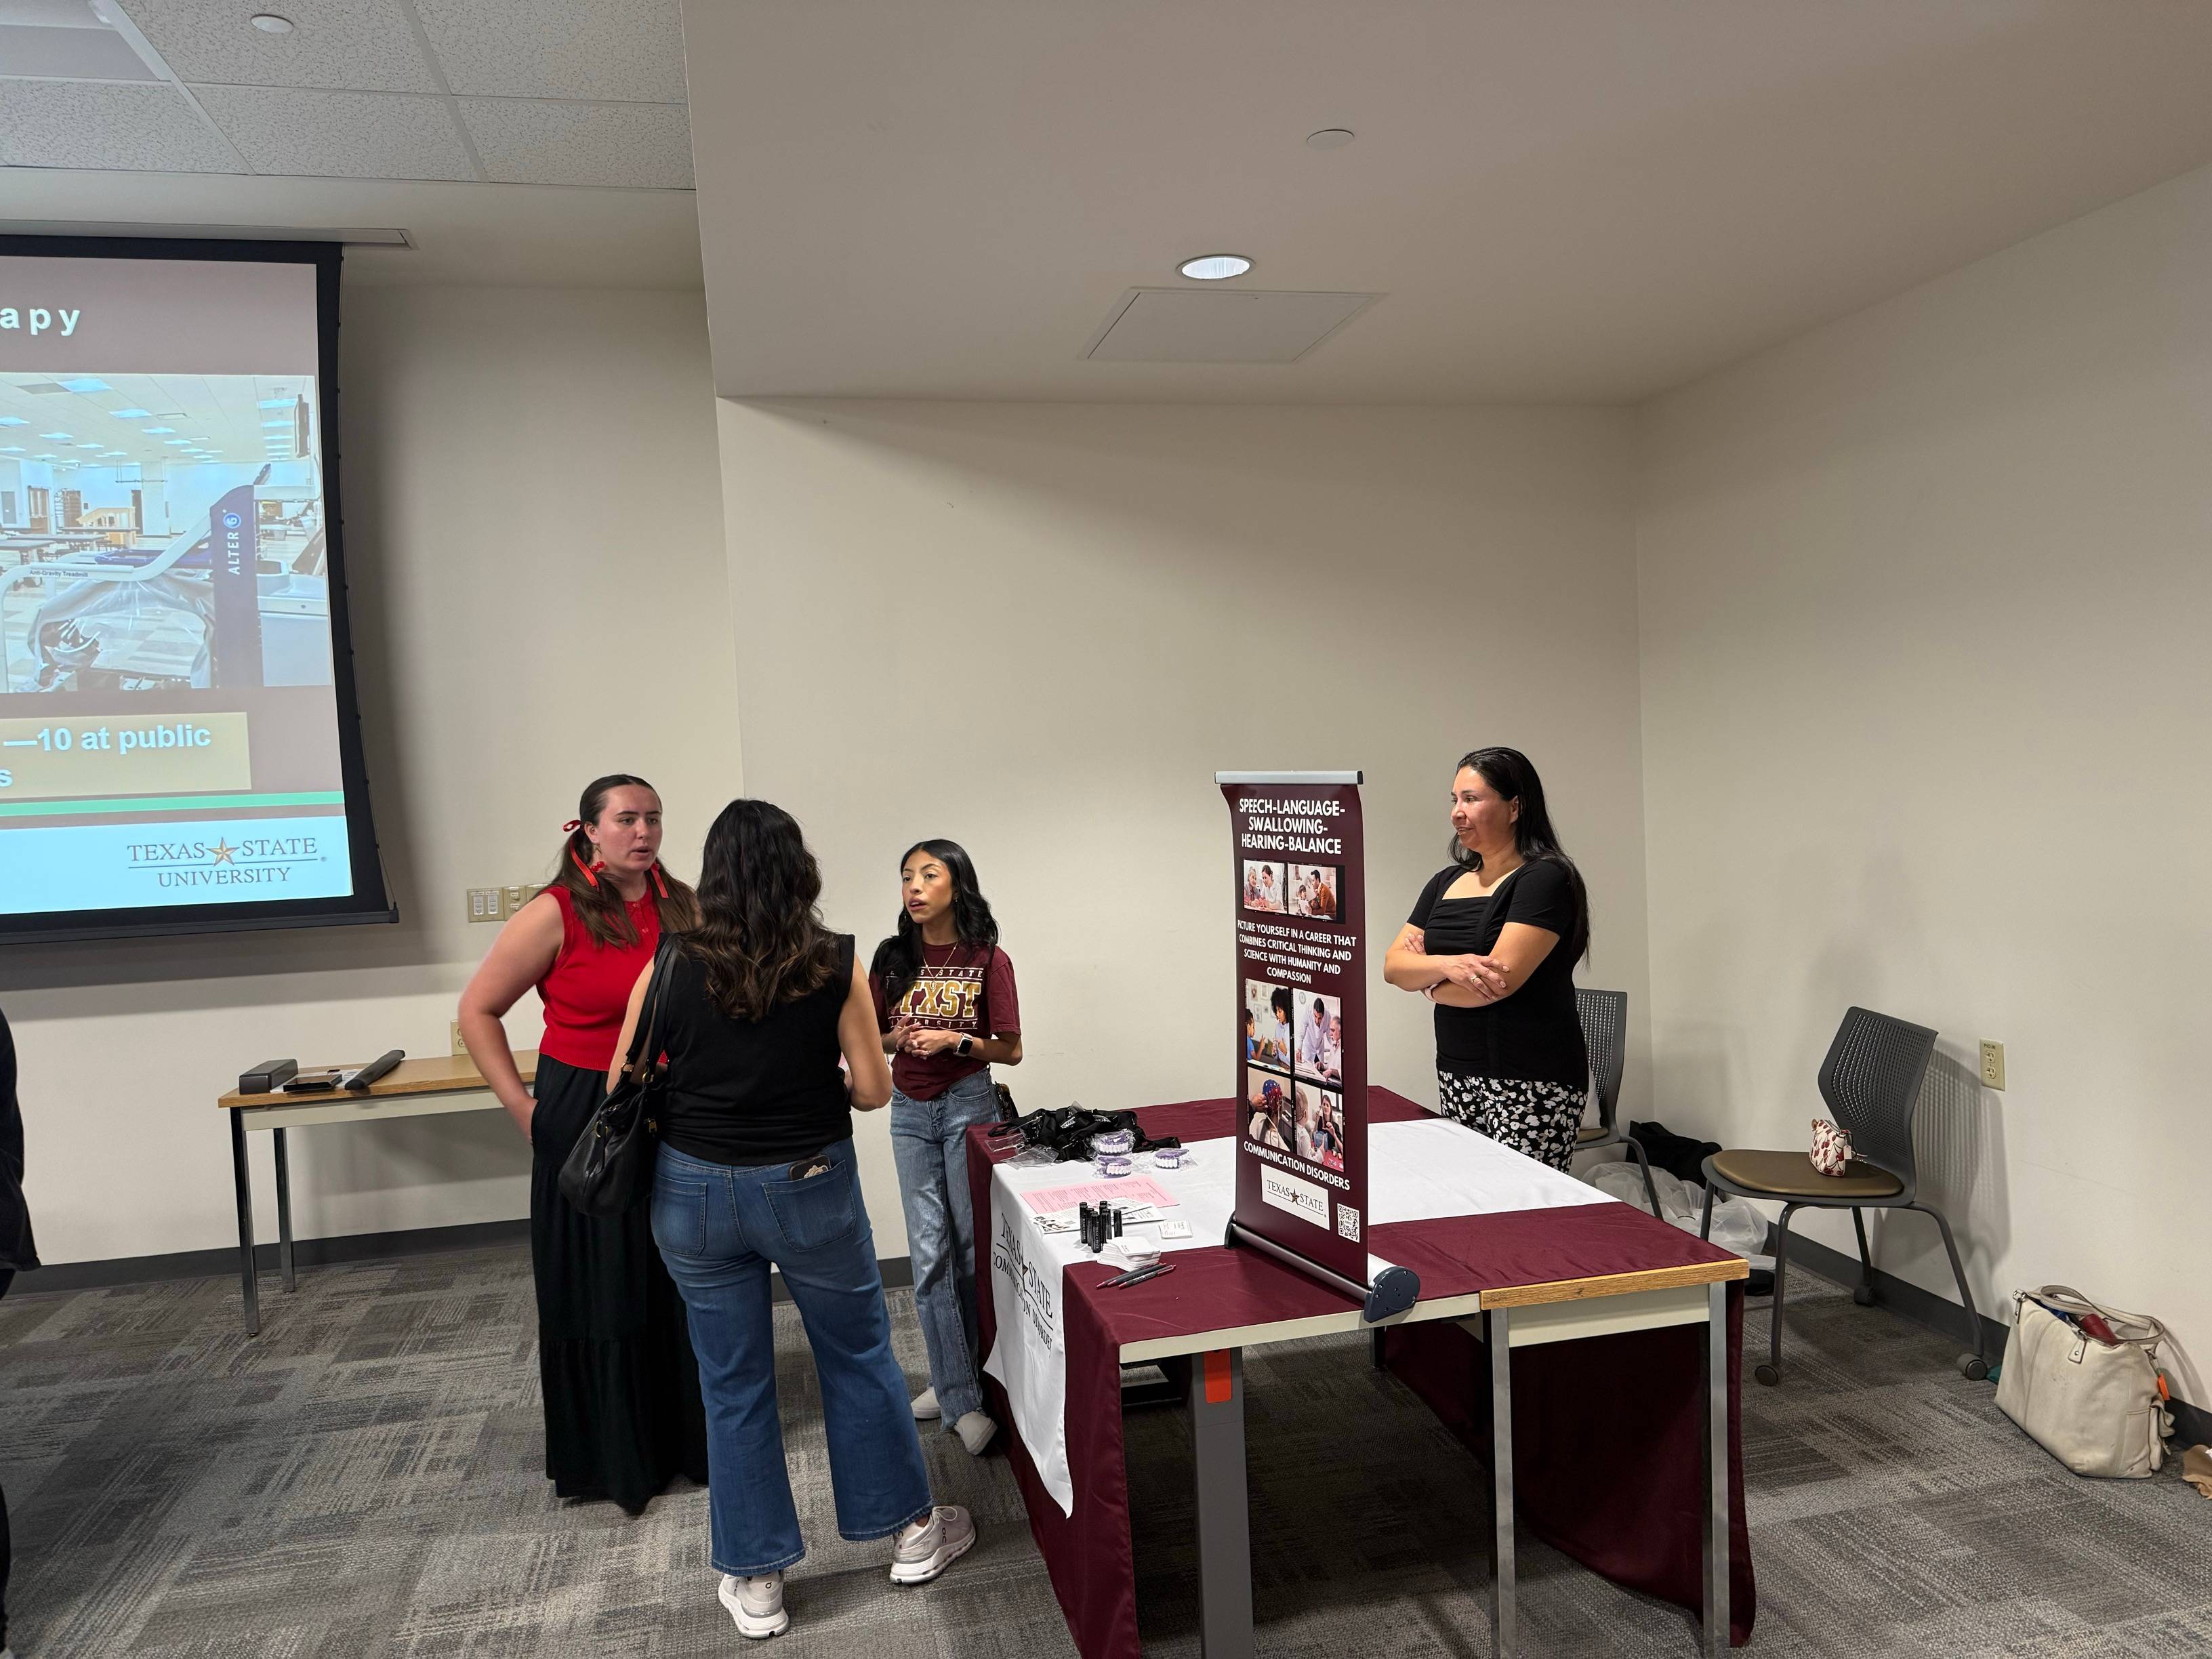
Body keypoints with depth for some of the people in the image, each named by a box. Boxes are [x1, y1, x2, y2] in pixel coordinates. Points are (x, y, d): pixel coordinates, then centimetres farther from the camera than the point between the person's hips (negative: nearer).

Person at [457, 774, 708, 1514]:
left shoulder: (682, 906, 2)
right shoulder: (555, 914, -11)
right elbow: (477, 1010, -5)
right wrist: (522, 1105, -8)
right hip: (586, 1121, -4)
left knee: (682, 1286, 11)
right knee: (601, 1295, 8)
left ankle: (688, 1441, 29)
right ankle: (613, 1461, 25)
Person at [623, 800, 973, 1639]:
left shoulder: (671, 967, -8)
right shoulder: (836, 964, -10)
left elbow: (622, 1090, -1)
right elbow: (874, 1090, -7)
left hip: (695, 1191, 1)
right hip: (810, 1187, -1)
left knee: (733, 1384, 15)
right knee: (859, 1357, 19)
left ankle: (754, 1585, 27)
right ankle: (911, 1530, 34)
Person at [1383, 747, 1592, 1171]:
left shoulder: (1545, 878, -8)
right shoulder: (1446, 881, 14)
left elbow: (1500, 980, -18)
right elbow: (1393, 966, 6)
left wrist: (1428, 983, -1)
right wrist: (1446, 965, -15)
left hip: (1532, 1086, -7)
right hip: (1456, 1078, 7)